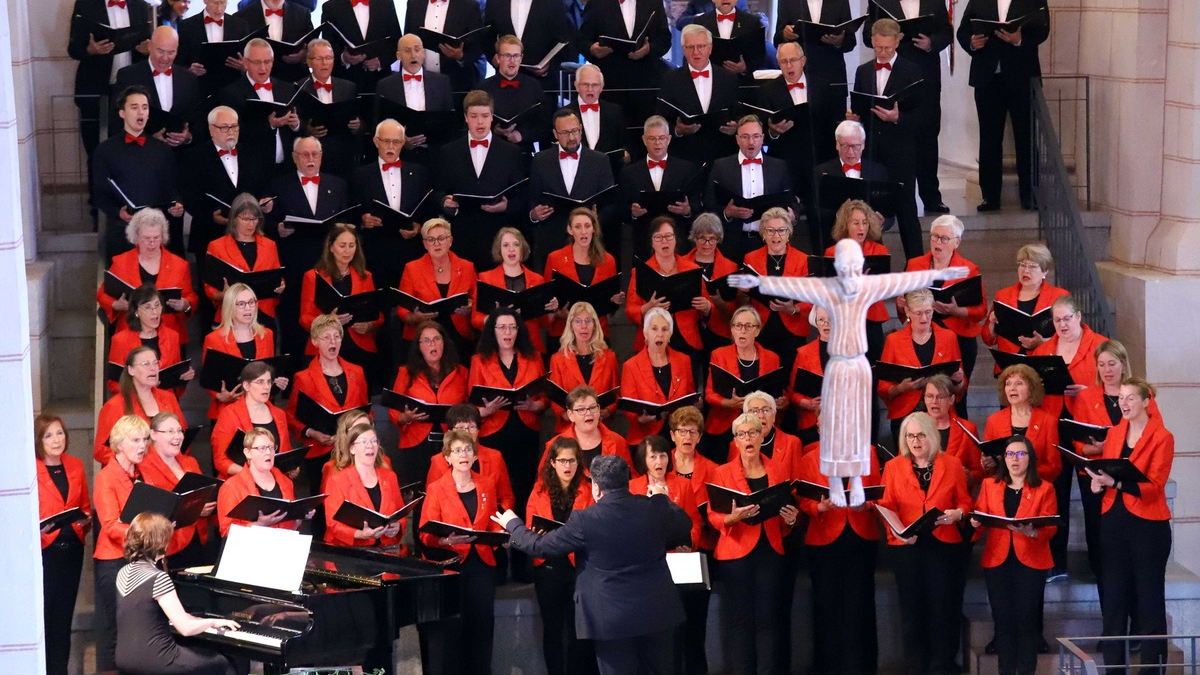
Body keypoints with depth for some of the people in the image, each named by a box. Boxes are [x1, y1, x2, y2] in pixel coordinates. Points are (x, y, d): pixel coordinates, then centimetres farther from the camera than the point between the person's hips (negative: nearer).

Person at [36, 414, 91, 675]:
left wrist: (86, 519, -2)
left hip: (72, 548, 5)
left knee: (64, 614, 9)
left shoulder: (75, 467, 11)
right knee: (42, 613, -8)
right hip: (43, 550, -5)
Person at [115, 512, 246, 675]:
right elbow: (186, 628, -20)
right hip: (154, 662, -9)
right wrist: (213, 622, -2)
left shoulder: (124, 574, 5)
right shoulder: (158, 578, -20)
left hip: (126, 658, 9)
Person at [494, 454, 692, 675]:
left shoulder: (586, 520, -14)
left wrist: (513, 524, 14)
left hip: (613, 619, -4)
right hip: (657, 612, 4)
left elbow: (540, 546, -4)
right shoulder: (655, 508, -5)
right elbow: (684, 529, 15)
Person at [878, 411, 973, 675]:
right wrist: (898, 530, -17)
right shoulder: (893, 467, 8)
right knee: (912, 606, 2)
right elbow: (887, 506, 1)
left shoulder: (952, 465, 7)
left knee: (943, 605, -1)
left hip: (944, 545, 0)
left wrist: (957, 514, -13)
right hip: (908, 546, 1)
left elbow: (965, 502, 9)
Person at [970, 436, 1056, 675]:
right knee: (1003, 620, 1)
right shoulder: (990, 485, 13)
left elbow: (1049, 528, -4)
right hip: (998, 561, 2)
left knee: (1026, 620, -2)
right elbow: (980, 515, 6)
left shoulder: (1044, 489, 5)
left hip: (1030, 562, -2)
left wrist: (1031, 530, -24)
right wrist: (975, 521, -17)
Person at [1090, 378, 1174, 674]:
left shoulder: (1162, 438, -6)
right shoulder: (1114, 433, 10)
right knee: (1113, 597, 7)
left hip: (1148, 526, -5)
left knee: (1149, 598, 0)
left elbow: (1154, 485, -15)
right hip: (1113, 522, 5)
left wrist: (1115, 483, -28)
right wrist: (1098, 480, -3)